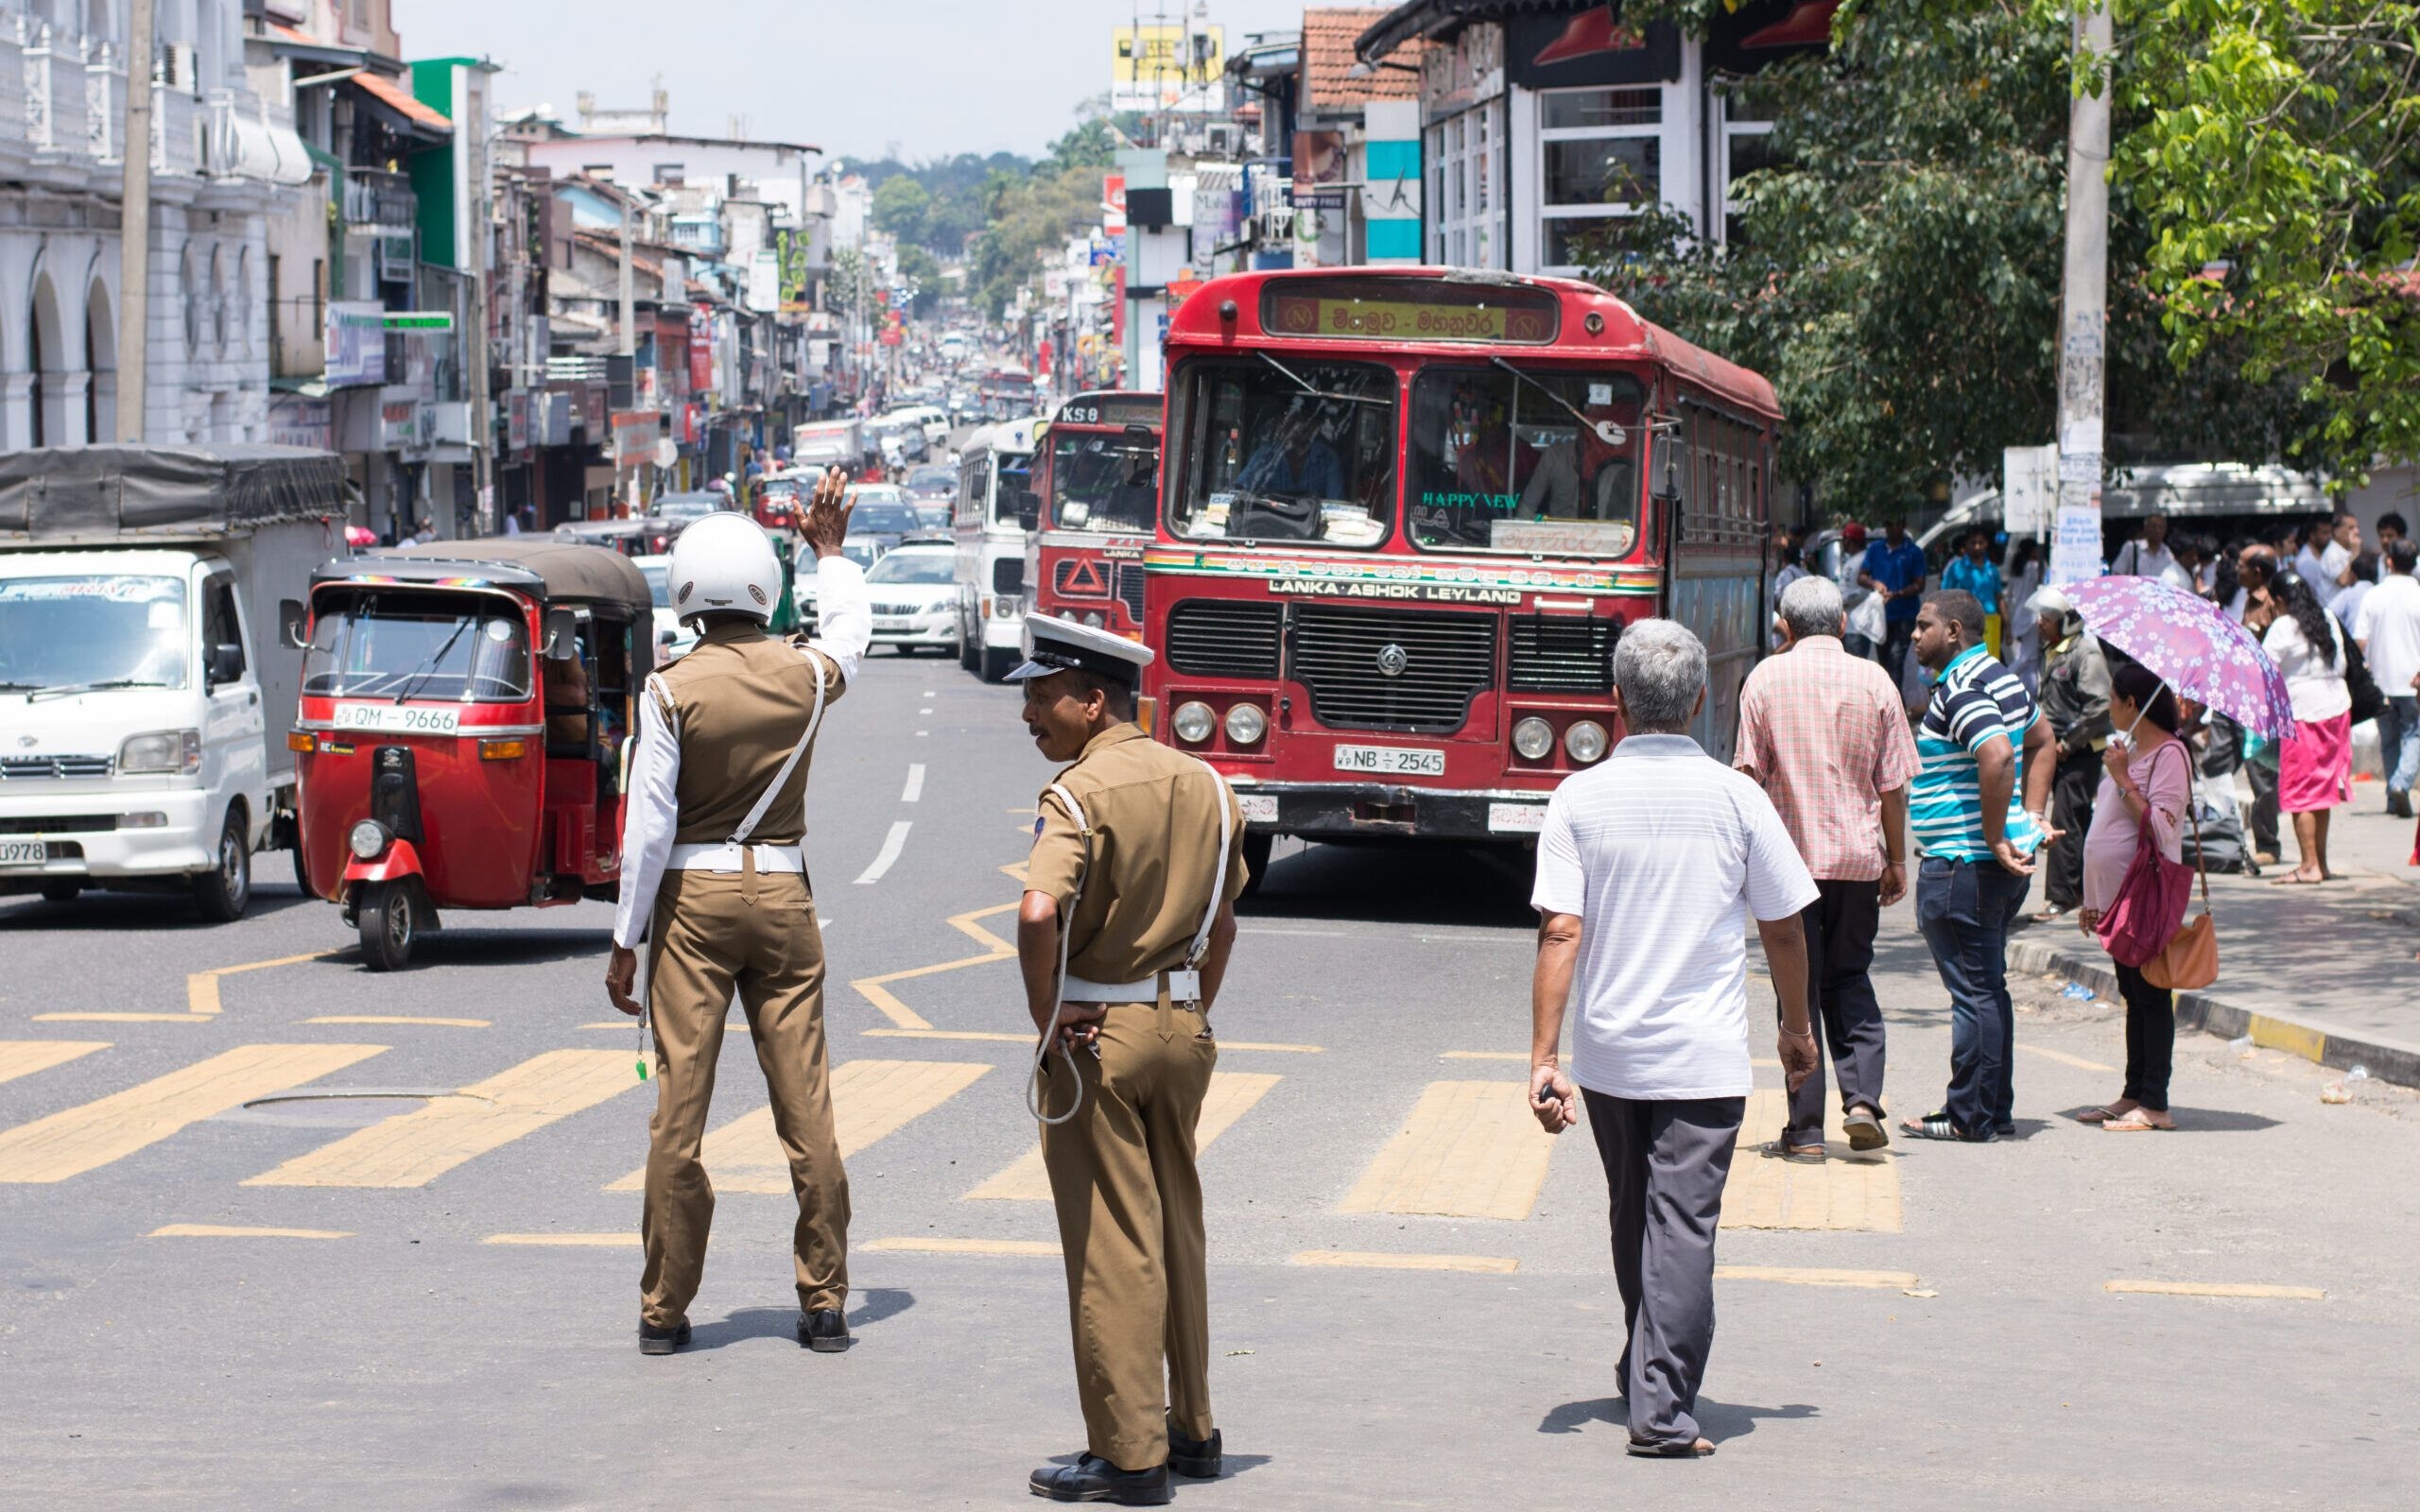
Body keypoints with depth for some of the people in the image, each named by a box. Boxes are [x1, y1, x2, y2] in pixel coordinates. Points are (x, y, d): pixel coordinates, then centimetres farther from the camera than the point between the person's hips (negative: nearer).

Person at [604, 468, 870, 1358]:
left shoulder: (672, 692, -10)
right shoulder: (806, 676, -1)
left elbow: (649, 826, -10)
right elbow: (852, 631, 25)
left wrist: (627, 940, -4)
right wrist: (831, 552, 40)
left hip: (693, 899, -2)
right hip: (782, 893, 2)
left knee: (679, 1105, 1)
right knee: (805, 1102, 5)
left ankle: (665, 1309, 5)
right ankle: (824, 1303, 7)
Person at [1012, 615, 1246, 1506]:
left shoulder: (1082, 794, -17)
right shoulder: (1205, 787, 7)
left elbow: (1039, 913, -31)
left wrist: (1046, 1019, -19)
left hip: (1095, 1032, -7)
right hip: (1183, 1029, 7)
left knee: (1110, 1247, -1)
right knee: (1176, 1233, 17)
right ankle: (1191, 1430, 25)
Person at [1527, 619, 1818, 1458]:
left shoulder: (1580, 798, -5)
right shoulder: (1735, 798, -6)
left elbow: (1559, 933, -10)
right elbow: (1784, 928, 1)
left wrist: (1544, 1058, -8)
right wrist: (1797, 1027, 16)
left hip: (1608, 1051, 2)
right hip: (1704, 1056, -2)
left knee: (1634, 1217, 19)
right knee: (1683, 1223, -3)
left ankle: (1647, 1374, 36)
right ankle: (1662, 1410, -10)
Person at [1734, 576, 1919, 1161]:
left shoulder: (1766, 678, -2)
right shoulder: (1873, 681, 1)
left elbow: (1750, 773, -4)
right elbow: (1893, 784, 3)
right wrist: (1896, 860, 12)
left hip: (1789, 853, -2)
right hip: (1858, 855, 2)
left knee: (1799, 987, 4)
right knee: (1851, 978, 17)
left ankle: (1806, 1129, 3)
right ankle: (1862, 1097, -1)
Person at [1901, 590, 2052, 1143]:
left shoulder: (1959, 690, -17)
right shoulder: (2000, 676, 15)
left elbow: (1998, 755, -32)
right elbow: (2041, 741, 27)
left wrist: (1994, 838, -24)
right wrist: (2030, 819, 21)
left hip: (1963, 865, -10)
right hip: (2004, 861, 10)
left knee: (1973, 991, -4)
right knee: (1988, 989, 16)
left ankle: (1970, 1117, 0)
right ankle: (1996, 1110, 22)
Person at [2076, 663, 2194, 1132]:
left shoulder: (2168, 754, -13)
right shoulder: (2128, 749, 16)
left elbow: (2161, 828, -23)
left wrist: (2122, 779, -22)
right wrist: (2093, 899, 21)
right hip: (2118, 897, 10)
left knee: (2150, 996, -6)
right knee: (2133, 996, 12)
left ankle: (2154, 1104, -5)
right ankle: (2134, 1095, 17)